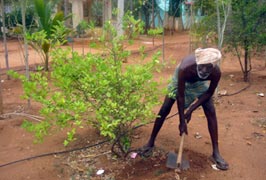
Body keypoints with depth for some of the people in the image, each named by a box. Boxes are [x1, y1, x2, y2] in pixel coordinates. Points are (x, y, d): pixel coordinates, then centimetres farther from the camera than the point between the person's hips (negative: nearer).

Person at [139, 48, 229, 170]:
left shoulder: (216, 73, -38)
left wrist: (191, 110, -21)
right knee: (164, 109, -4)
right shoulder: (185, 69, -45)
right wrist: (182, 121, -27)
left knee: (211, 112, -7)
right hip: (182, 80, -2)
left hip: (200, 83, 2)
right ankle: (151, 142, 12)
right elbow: (180, 96, -33)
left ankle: (215, 153, 3)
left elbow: (209, 93, -19)